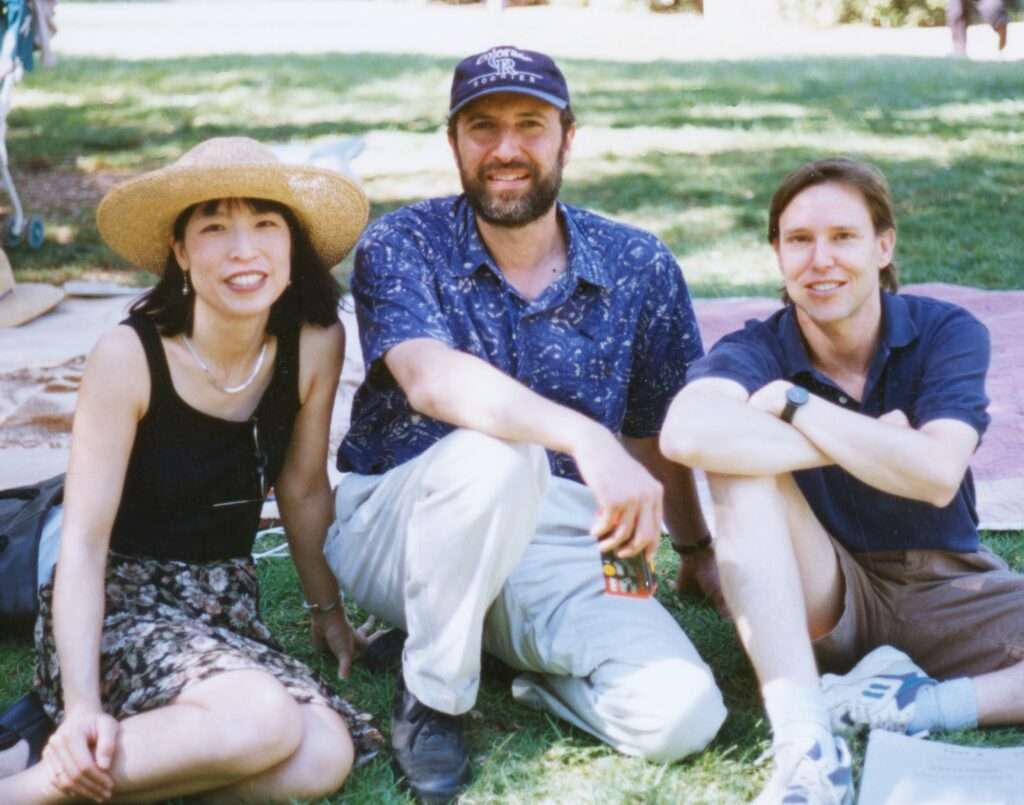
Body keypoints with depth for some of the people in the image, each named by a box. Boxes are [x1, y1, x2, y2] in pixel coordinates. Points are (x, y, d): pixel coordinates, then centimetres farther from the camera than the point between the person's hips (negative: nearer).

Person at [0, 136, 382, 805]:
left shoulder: (315, 345, -6)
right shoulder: (129, 359, -17)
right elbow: (84, 542, -18)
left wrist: (328, 607, 19)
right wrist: (82, 704, -27)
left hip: (226, 604, 5)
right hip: (119, 601, -5)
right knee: (264, 719, -33)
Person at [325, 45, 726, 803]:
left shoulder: (640, 268, 0)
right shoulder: (401, 247, -8)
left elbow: (656, 434, 11)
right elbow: (432, 381, -28)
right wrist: (587, 441, -42)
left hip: (557, 547, 3)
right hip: (398, 529, -2)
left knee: (681, 717, -21)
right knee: (495, 455, -37)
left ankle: (516, 655, 8)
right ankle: (431, 694, -13)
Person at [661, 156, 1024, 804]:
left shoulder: (948, 333, -6)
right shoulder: (756, 351, -9)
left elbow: (937, 476, -23)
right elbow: (688, 434, -34)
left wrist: (794, 404, -22)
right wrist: (872, 444, -28)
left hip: (945, 589, 1)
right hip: (820, 600, 0)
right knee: (744, 464, -30)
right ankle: (807, 748, -37)